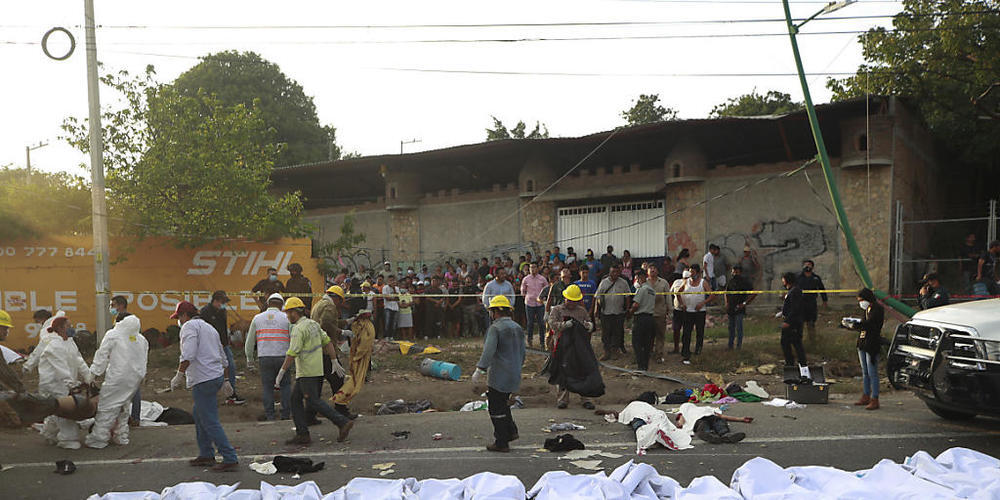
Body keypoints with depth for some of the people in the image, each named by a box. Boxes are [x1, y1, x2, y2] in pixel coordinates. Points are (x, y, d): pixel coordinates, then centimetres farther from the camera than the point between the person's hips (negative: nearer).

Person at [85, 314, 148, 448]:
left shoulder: (112, 335, -5)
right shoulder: (142, 340, 10)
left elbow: (102, 356, -5)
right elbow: (143, 361, 13)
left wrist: (93, 373, 1)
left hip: (117, 378, -6)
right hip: (135, 379, 6)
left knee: (107, 407, 0)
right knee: (124, 407, 18)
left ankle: (98, 438, 1)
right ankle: (122, 436, 23)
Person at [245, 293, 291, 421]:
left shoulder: (257, 318, 9)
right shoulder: (286, 318, 2)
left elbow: (250, 341, 15)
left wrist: (249, 358, 27)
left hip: (265, 357, 1)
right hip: (282, 356, -1)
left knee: (267, 386, 9)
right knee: (285, 385, 9)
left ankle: (269, 414, 8)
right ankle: (286, 414, 9)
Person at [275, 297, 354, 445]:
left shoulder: (299, 329, -15)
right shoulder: (313, 324, 12)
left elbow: (292, 353, -19)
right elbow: (328, 342, 13)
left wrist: (282, 372, -12)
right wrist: (335, 362, 15)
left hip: (307, 373, -9)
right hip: (318, 370, 9)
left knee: (313, 402, -8)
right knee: (295, 399, 13)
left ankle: (343, 422, -14)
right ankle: (302, 434, 11)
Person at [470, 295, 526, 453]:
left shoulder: (495, 328, -13)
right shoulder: (518, 328, 11)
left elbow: (488, 351, -25)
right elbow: (522, 354, 17)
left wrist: (479, 371, -28)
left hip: (498, 377, -8)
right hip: (514, 377, 8)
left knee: (496, 409, 1)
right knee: (503, 404, 25)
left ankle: (502, 443, 6)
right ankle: (511, 431, 23)